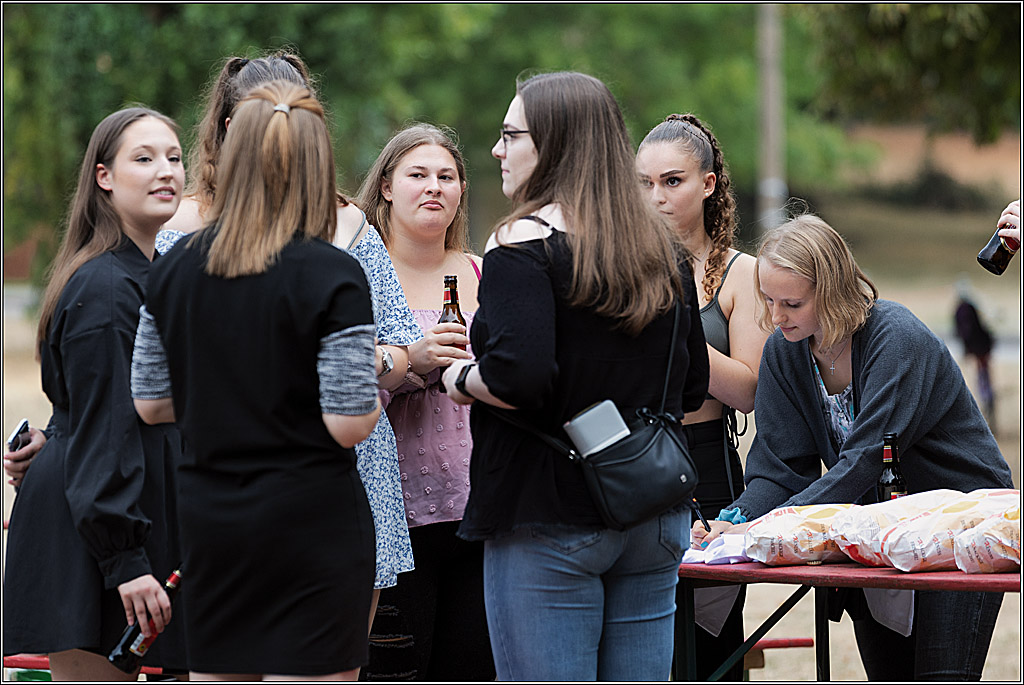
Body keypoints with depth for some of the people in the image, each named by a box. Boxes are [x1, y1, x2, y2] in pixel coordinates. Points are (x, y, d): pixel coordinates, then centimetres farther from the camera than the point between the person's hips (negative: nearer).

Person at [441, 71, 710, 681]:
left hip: (549, 520, -7)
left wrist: (461, 382, -5)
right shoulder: (664, 248, 10)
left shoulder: (524, 242, -12)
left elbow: (518, 375, -24)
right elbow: (692, 390, 14)